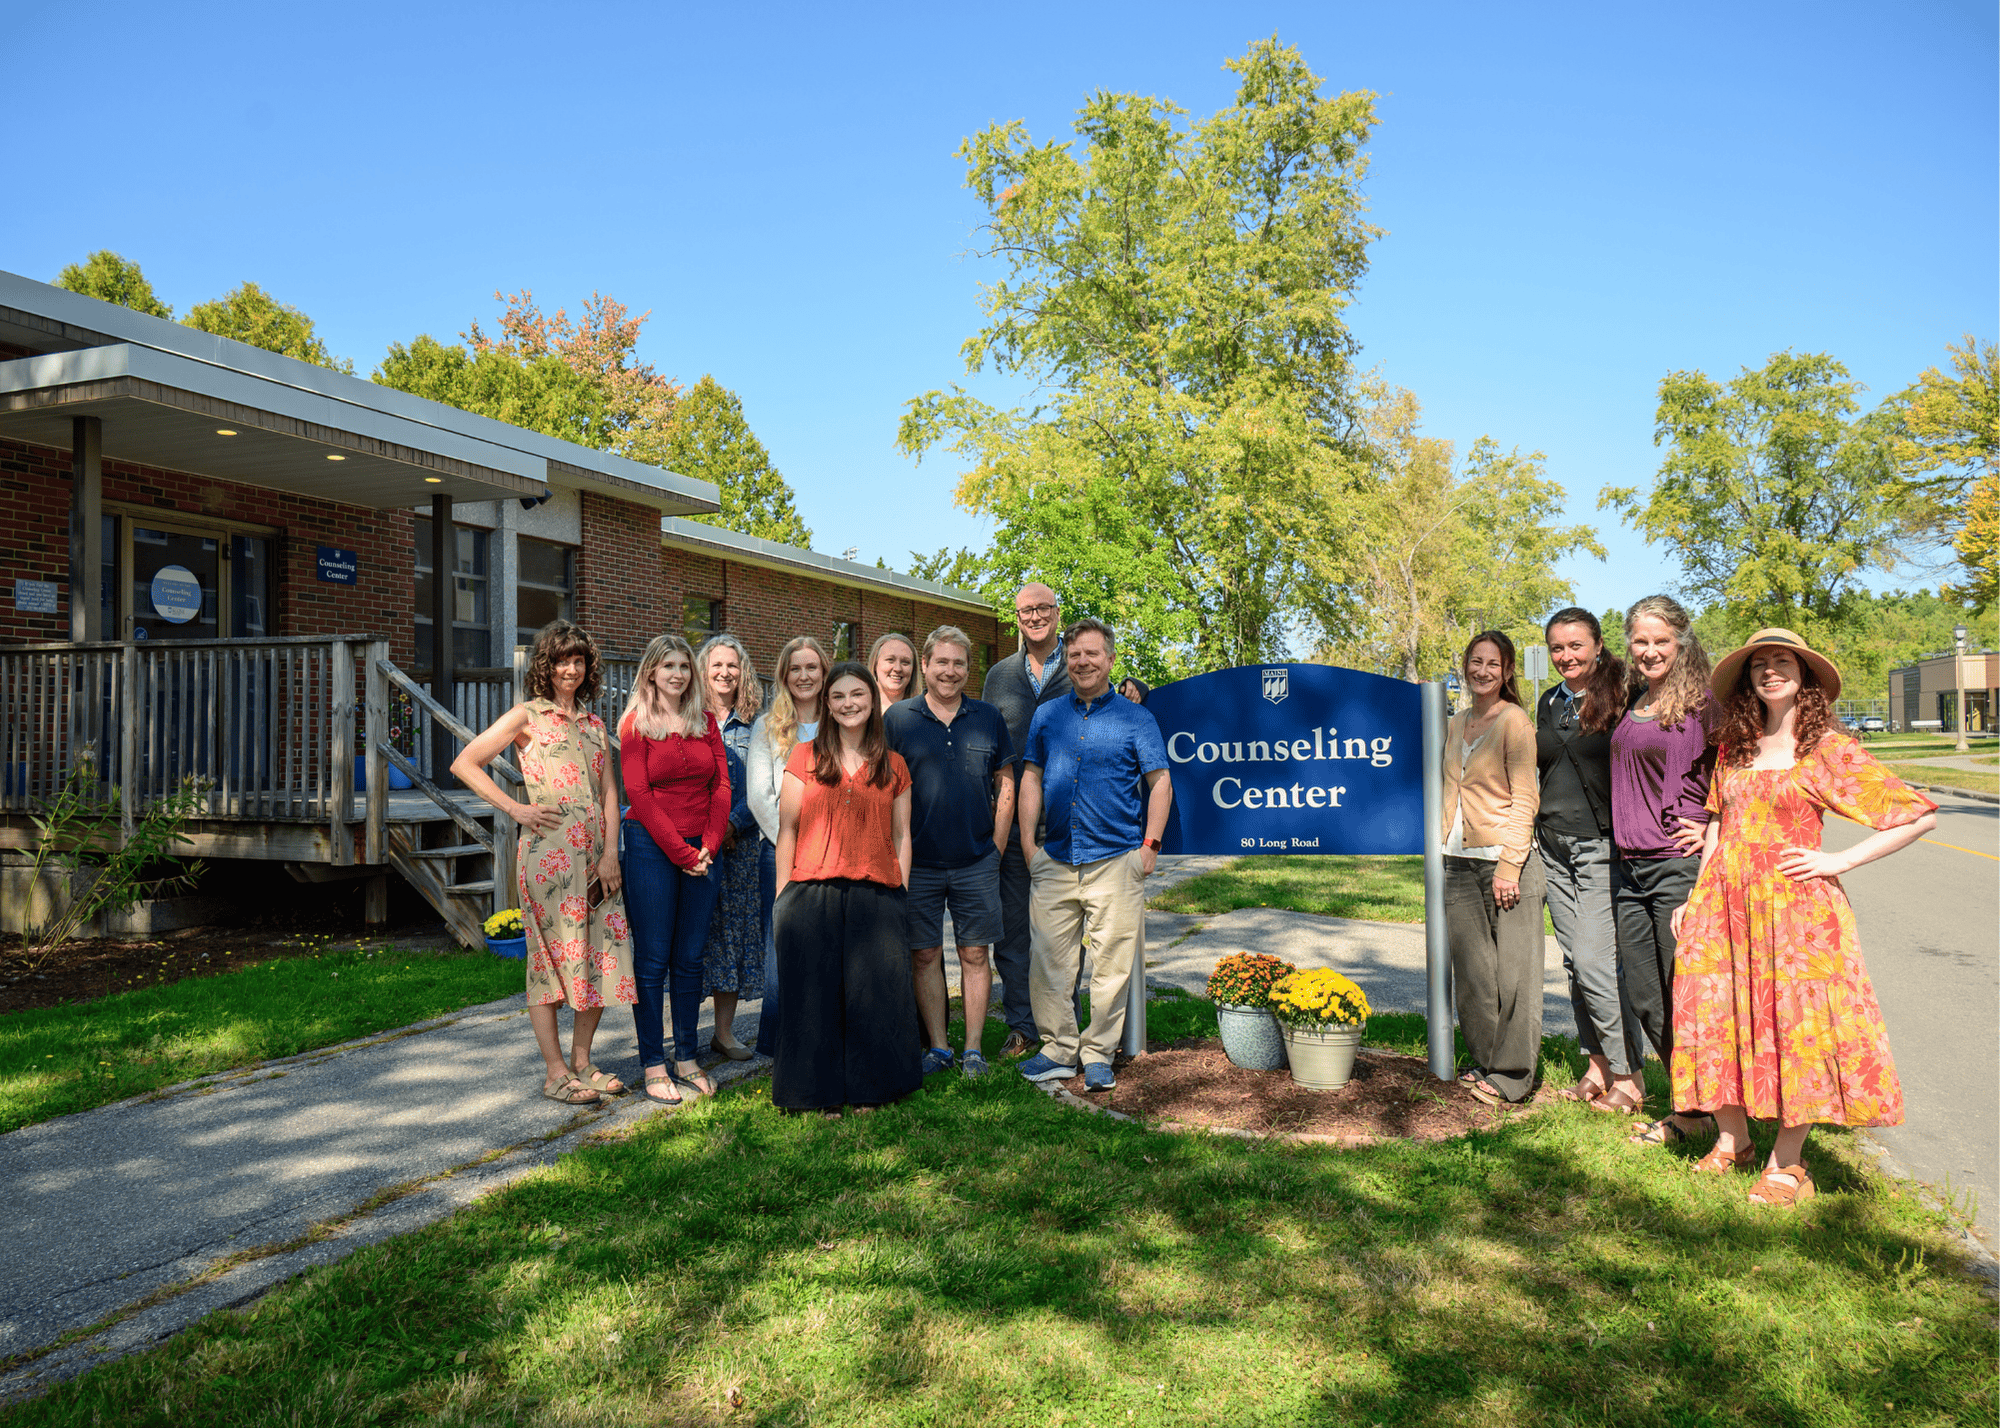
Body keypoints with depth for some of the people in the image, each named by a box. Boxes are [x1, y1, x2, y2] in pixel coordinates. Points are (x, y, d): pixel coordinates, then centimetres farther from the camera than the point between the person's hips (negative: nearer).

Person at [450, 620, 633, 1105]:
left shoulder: (594, 724, 16)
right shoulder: (527, 716, 1)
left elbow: (609, 790, 11)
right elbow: (464, 764, -1)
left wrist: (610, 852, 0)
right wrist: (514, 808, -7)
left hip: (595, 855, 5)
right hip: (548, 852, -5)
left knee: (602, 955, 6)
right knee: (552, 957, -1)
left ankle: (581, 1061, 19)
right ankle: (556, 1073, 8)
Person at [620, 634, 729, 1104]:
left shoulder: (705, 721, 11)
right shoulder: (636, 722, -1)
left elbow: (721, 786, 6)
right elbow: (639, 794, -8)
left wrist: (708, 847, -6)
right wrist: (680, 852, -12)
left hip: (702, 849, 4)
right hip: (652, 847, -4)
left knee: (690, 958, 9)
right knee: (652, 959, 0)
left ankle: (687, 1058, 18)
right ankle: (653, 1065, 8)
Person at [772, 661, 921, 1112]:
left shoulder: (894, 766, 11)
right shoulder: (805, 759, 7)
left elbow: (901, 836, 12)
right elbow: (787, 829, 5)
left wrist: (900, 895, 5)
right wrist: (783, 894, -1)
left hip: (875, 895, 1)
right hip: (812, 895, -1)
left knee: (874, 990, 3)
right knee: (816, 991, 3)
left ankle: (869, 1089, 19)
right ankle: (820, 1092, 18)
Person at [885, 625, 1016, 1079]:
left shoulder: (988, 718, 6)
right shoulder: (898, 718, 1)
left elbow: (1006, 786, 10)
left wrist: (995, 847, 4)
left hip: (977, 863, 1)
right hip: (918, 862, -1)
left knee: (974, 955, 6)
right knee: (925, 955, 6)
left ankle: (973, 1048, 16)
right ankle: (938, 1046, 19)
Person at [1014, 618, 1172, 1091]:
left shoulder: (1136, 719, 4)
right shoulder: (1047, 716, 12)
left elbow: (1160, 783, 4)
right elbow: (1031, 778, 12)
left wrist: (1150, 845, -3)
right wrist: (1028, 843, 4)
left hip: (1116, 861, -2)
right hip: (1056, 860, 3)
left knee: (1112, 964, 1)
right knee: (1048, 961, 3)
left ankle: (1098, 1055, 14)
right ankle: (1058, 1049, 16)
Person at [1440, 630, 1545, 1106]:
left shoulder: (1514, 720, -6)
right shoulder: (1455, 725, 14)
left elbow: (1525, 798, -10)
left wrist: (1509, 865, -16)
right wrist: (1442, 848, 14)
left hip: (1504, 857, -6)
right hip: (1460, 862, 6)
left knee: (1512, 970, -1)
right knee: (1471, 971, 9)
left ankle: (1511, 1076, 9)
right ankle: (1484, 1063, 22)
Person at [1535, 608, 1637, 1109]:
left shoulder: (1619, 695, -8)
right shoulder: (1549, 702, 12)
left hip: (1602, 845, -6)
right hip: (1554, 843, 7)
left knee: (1594, 959, -10)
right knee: (1574, 960, 9)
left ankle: (1627, 1073, 4)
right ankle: (1598, 1064, 20)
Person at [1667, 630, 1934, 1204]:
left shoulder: (1829, 748, -2)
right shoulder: (1734, 747, 12)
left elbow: (1921, 815, -3)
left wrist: (1839, 862, -7)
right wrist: (1698, 897, 12)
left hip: (1794, 901, -4)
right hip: (1725, 901, 4)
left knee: (1794, 1025, -3)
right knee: (1715, 1016, 3)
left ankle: (1786, 1163, 11)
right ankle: (1732, 1141, 22)